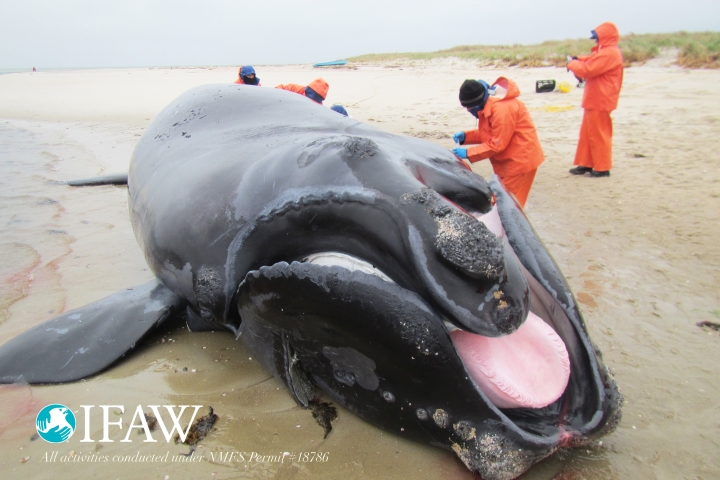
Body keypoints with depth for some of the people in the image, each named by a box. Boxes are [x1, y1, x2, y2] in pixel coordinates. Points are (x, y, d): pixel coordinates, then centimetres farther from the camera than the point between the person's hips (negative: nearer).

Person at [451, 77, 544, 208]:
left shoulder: (502, 108, -26)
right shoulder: (487, 106, 6)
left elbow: (497, 144, -24)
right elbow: (486, 134, 15)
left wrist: (468, 153, -20)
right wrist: (465, 136, 0)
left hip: (520, 159, -10)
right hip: (507, 160, 10)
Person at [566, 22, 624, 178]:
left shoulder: (609, 53, -18)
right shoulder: (605, 52, 17)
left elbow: (587, 69, -23)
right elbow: (591, 61, 23)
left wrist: (571, 64, -8)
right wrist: (578, 59, 4)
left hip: (599, 102, -10)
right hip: (594, 100, 10)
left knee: (598, 134, -4)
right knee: (587, 133, 13)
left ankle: (602, 168, 4)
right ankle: (586, 164, 20)